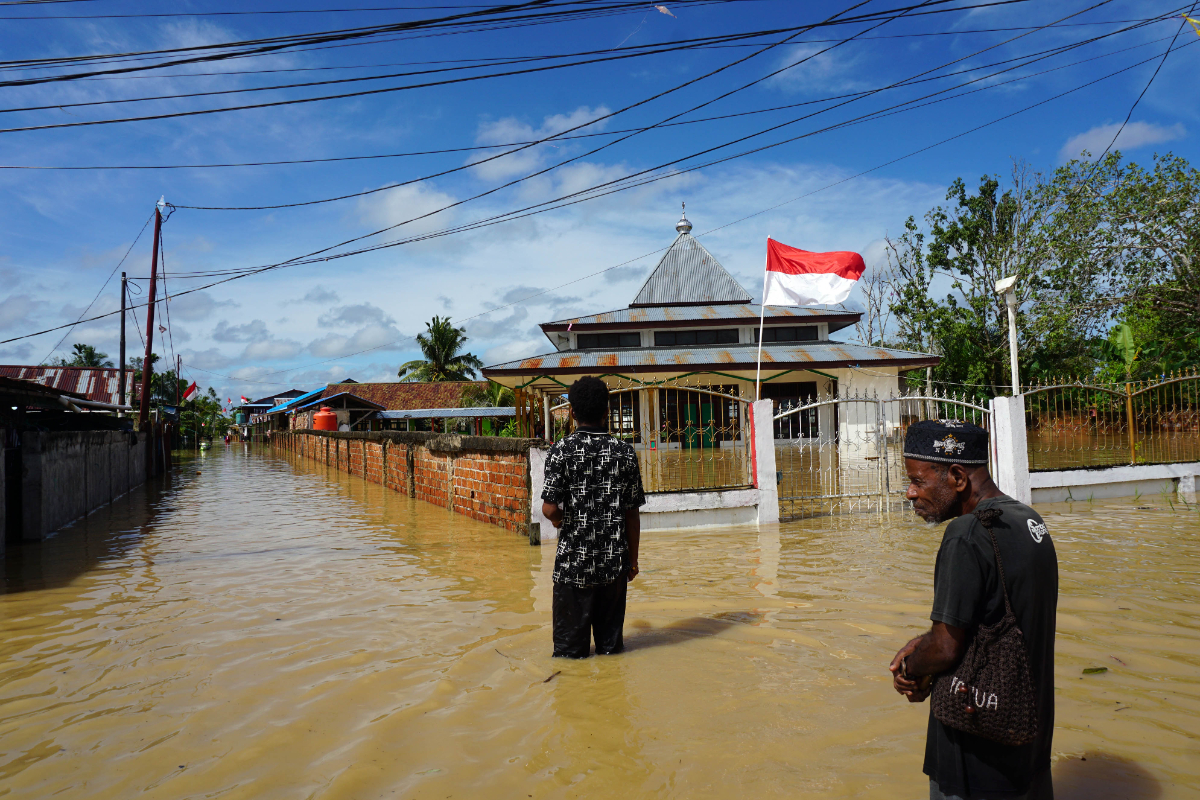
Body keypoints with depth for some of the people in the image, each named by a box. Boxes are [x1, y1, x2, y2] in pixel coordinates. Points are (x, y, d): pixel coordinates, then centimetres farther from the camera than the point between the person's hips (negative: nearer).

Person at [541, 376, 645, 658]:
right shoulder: (624, 452, -2)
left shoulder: (561, 451, -9)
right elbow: (632, 513, 1)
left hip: (573, 559, -2)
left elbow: (550, 509, -15)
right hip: (615, 560, 2)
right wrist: (632, 559, 11)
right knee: (610, 622, 16)